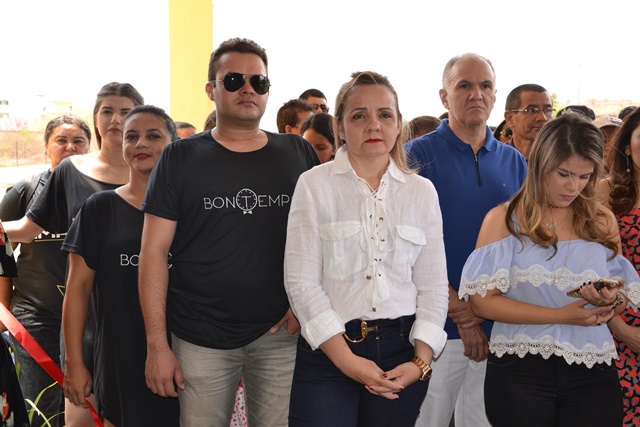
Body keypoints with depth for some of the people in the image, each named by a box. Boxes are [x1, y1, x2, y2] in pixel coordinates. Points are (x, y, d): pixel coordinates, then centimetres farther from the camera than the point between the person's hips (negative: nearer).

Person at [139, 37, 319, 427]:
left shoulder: (299, 154, 6)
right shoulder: (180, 158, 1)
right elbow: (155, 252, -1)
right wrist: (157, 344, -6)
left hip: (281, 335, 1)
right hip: (200, 340, -1)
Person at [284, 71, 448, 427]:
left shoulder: (422, 191, 6)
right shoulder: (314, 185, -2)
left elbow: (433, 286, 5)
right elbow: (301, 281, -7)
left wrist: (421, 360, -6)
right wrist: (347, 359, -13)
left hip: (402, 349, 3)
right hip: (328, 350, -2)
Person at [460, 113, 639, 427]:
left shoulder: (602, 221, 8)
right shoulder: (503, 219, -2)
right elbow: (483, 300, -10)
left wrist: (611, 301, -11)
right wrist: (560, 315, -16)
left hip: (593, 373, 3)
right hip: (519, 370, -3)